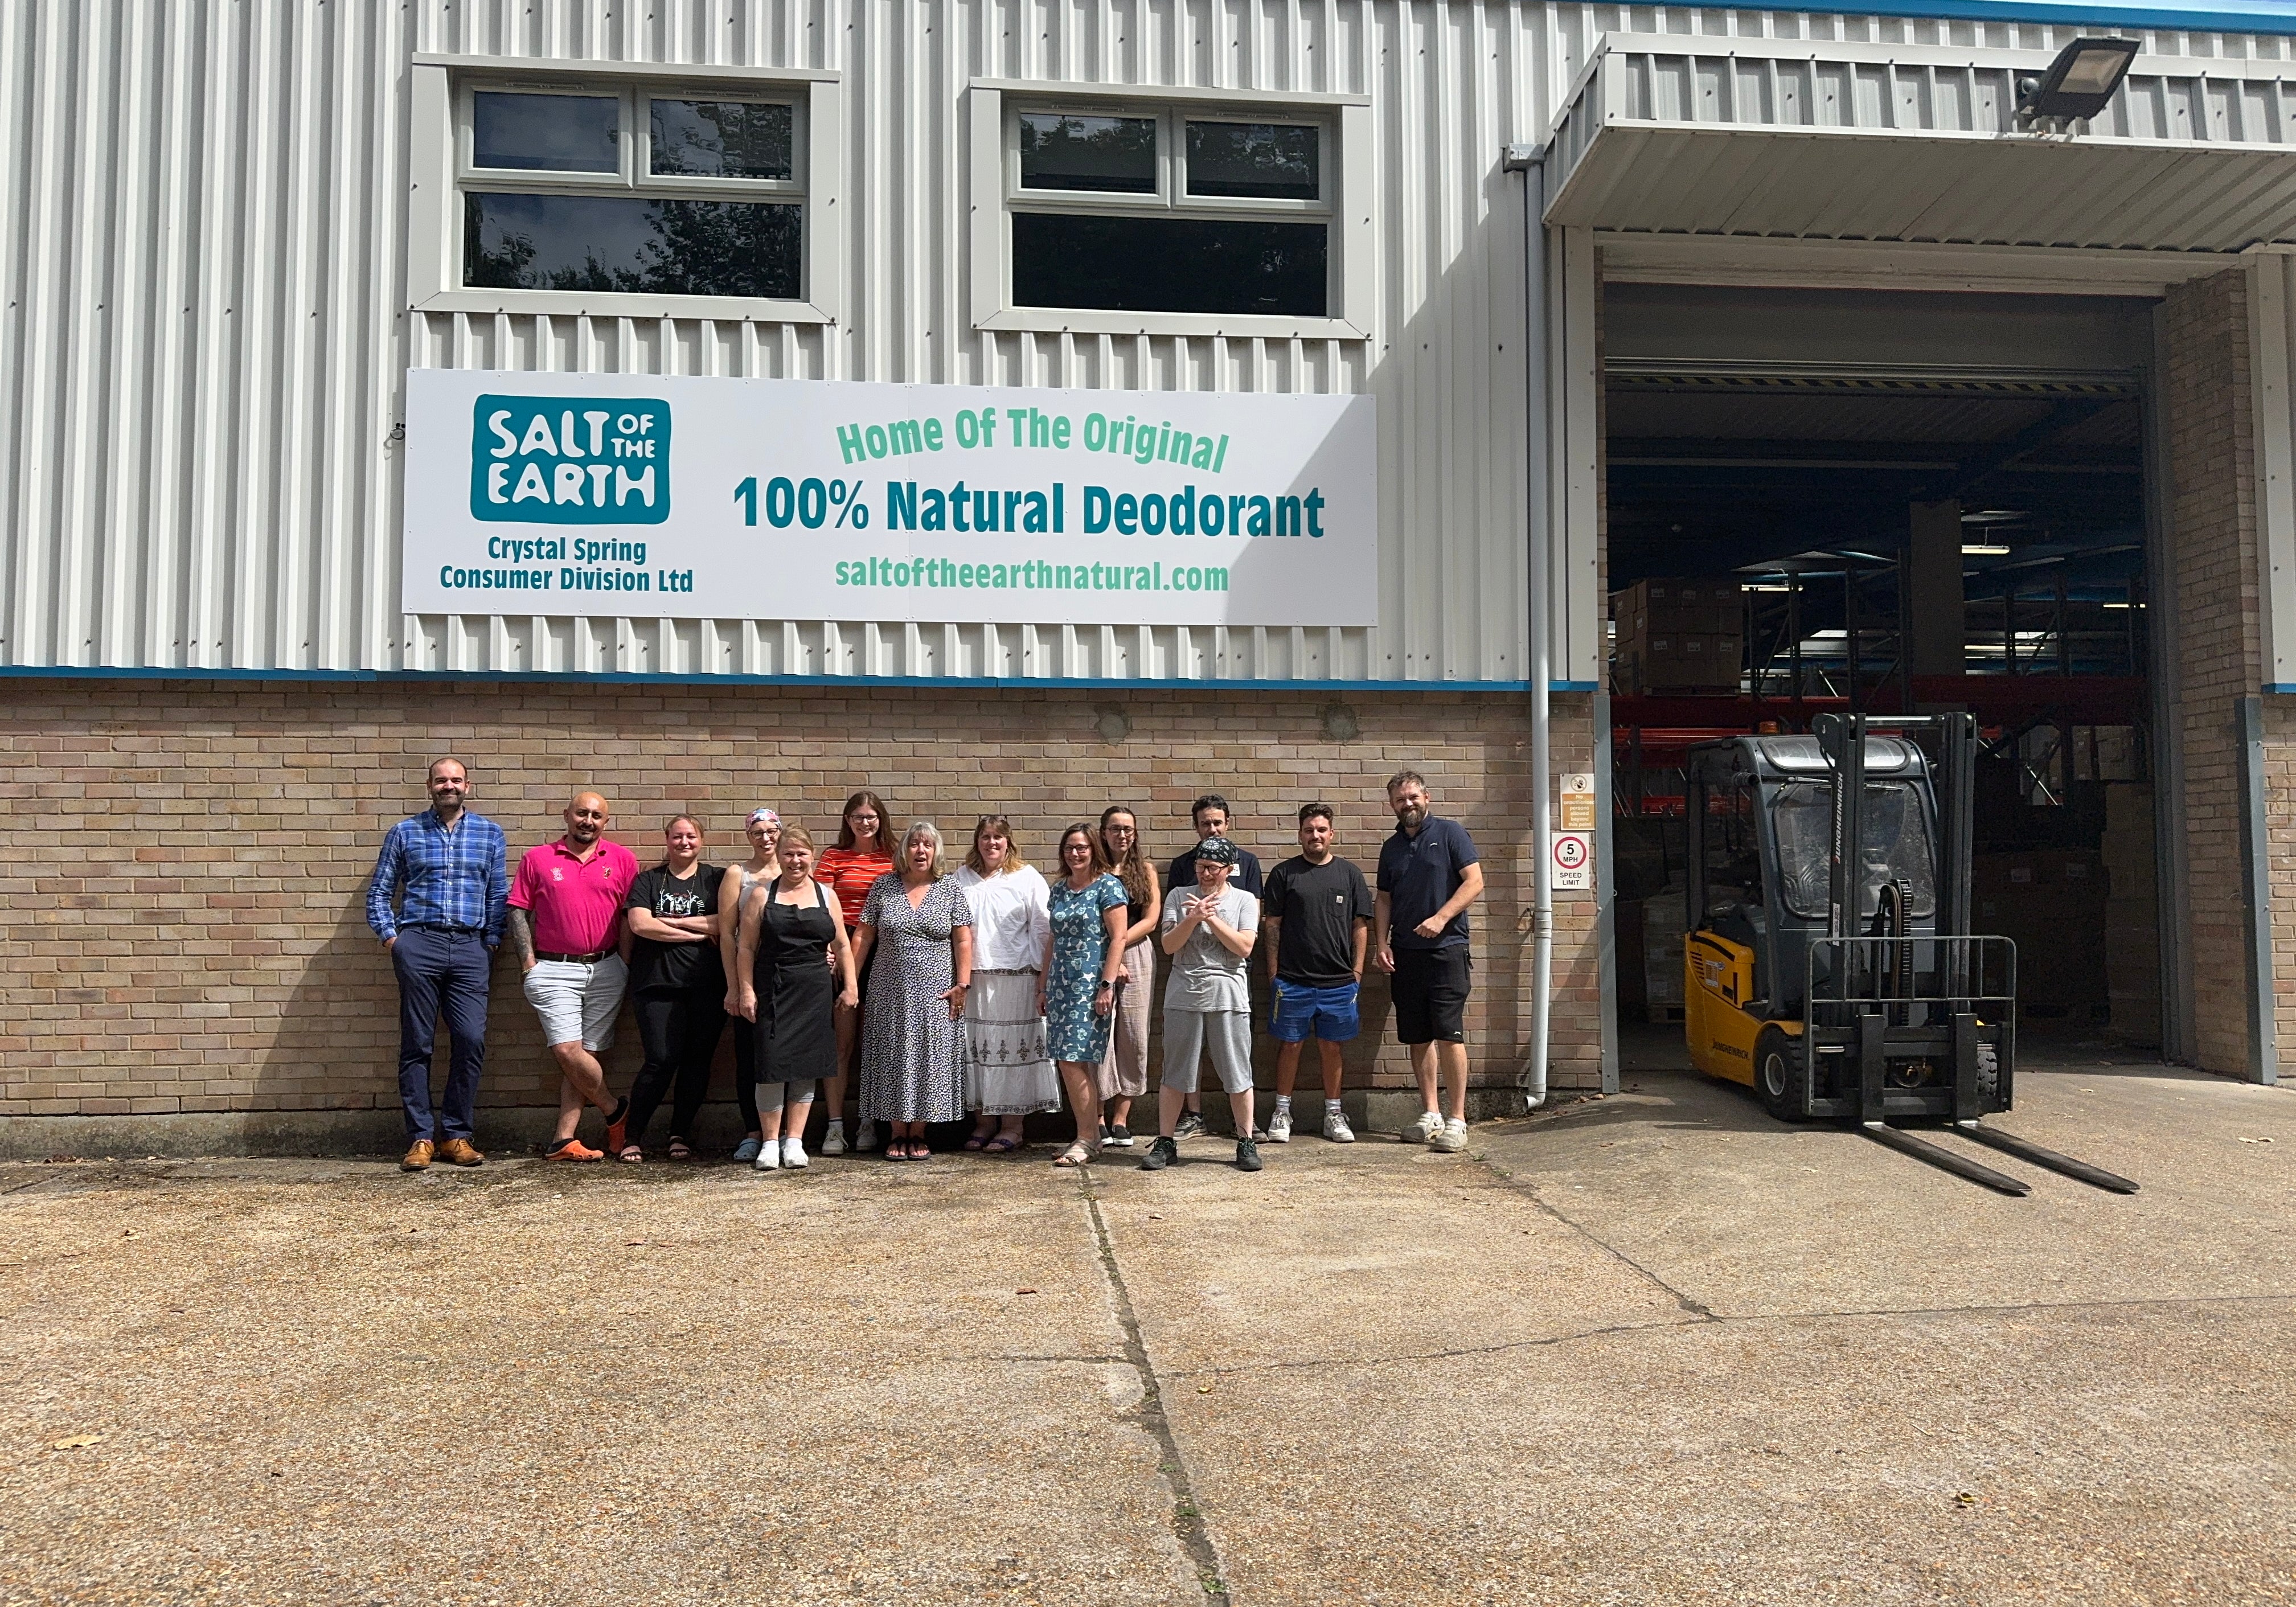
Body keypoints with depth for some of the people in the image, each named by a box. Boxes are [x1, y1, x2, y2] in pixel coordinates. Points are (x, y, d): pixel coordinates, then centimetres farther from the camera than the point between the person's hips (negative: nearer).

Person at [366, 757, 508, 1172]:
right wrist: (389, 937, 0)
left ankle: (455, 1135, 6)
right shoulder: (404, 833, 10)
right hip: (418, 943, 0)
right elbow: (379, 892, 10)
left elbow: (498, 894, 10)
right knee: (417, 1044, 2)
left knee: (472, 1040, -6)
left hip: (470, 948, 1)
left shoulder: (490, 833, 11)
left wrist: (493, 942, 3)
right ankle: (421, 1137, 8)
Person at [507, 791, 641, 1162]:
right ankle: (617, 1112, 8)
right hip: (554, 970, -1)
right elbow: (518, 913, 5)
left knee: (585, 1053, 2)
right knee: (567, 1050, -13)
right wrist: (530, 965, -4)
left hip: (606, 970, 1)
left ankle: (563, 1140, 7)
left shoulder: (622, 860, 7)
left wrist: (631, 968, 0)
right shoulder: (537, 859, 6)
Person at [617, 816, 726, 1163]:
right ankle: (633, 1137, 6)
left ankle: (680, 1135, 15)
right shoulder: (647, 880, 11)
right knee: (662, 1060, -8)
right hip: (658, 983, -1)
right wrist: (699, 933, -5)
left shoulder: (716, 879, 11)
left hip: (706, 985, 1)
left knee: (698, 1060, 2)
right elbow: (640, 925, -5)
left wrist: (673, 921, -8)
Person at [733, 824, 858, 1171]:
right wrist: (746, 990, -5)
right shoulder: (762, 894, 5)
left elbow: (843, 945, 11)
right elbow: (746, 946, 2)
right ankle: (770, 1142, 6)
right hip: (772, 991, -2)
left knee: (807, 1067, 4)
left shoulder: (826, 896, 11)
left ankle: (794, 1141, 13)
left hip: (815, 993, 2)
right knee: (772, 1065, -6)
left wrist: (850, 986, 3)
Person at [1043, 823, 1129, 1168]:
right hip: (1061, 985, 7)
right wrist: (1045, 985, 17)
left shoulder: (1108, 886, -5)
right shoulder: (1059, 889, 14)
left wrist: (1107, 985, -16)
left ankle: (1088, 1140, -2)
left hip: (1091, 984, -7)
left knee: (1075, 1061, -10)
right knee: (1069, 1063, 5)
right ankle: (1089, 1135, 12)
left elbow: (1118, 939, -10)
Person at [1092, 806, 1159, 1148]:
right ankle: (1099, 1118, 3)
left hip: (1137, 955, 2)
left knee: (1133, 1036, 0)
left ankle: (1120, 1118, 8)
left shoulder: (1146, 870, 11)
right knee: (1099, 1034, -6)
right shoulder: (1092, 870, 5)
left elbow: (1150, 920, 3)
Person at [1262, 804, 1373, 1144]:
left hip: (1339, 981, 1)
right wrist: (1273, 973, -2)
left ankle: (1333, 1115, 19)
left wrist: (1357, 970, 2)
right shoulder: (1284, 873, 3)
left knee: (1331, 1046, 9)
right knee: (1290, 1044, 4)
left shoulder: (1349, 874, 8)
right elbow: (1272, 925, 3)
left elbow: (1361, 925, 9)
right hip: (1292, 979, -1)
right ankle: (1282, 1113, 15)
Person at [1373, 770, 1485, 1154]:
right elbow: (1384, 899, 17)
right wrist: (1381, 944, 4)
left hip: (1446, 948, -5)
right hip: (1404, 953, 6)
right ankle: (1431, 1114, 16)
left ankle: (1457, 1120, -5)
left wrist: (1441, 918, -17)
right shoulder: (1391, 847, 15)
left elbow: (1474, 882, -7)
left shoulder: (1450, 833, 0)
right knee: (1417, 1037, 8)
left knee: (1449, 1034, -9)